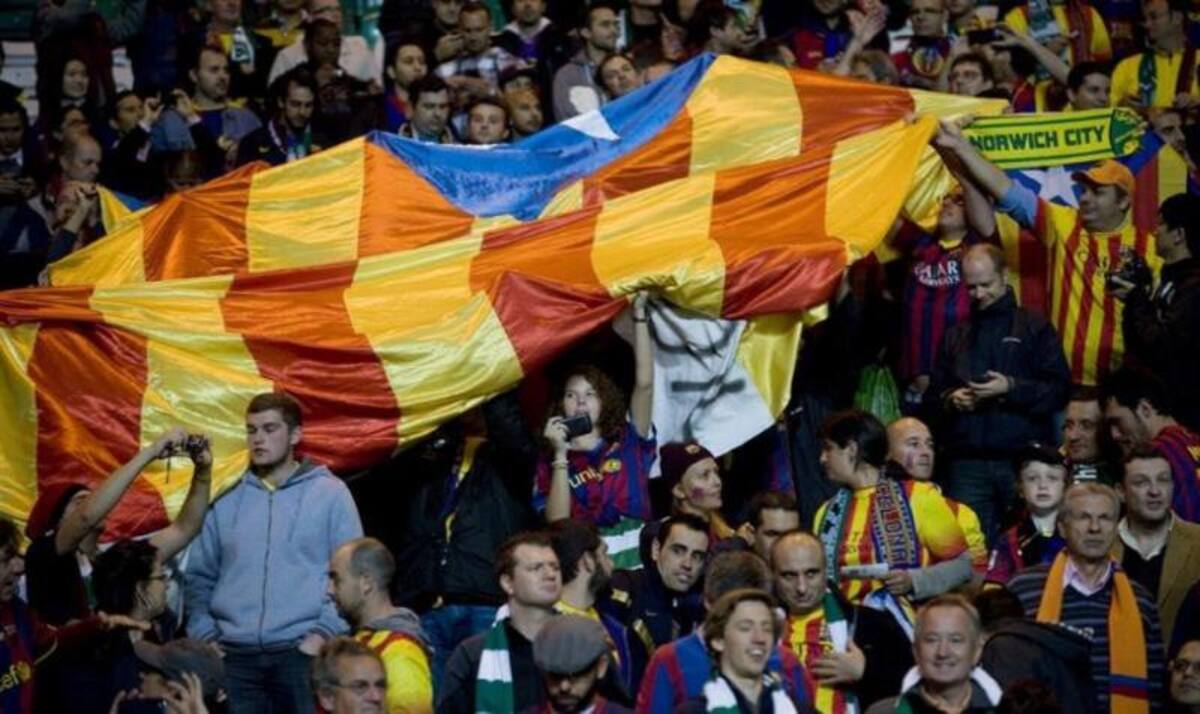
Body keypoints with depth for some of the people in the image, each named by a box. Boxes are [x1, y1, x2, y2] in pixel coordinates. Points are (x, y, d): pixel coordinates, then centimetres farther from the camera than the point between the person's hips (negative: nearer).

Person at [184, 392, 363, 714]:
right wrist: (204, 634, 2)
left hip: (302, 651, -3)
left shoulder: (329, 494, 4)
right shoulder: (226, 499, 12)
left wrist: (323, 633, -9)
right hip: (235, 654, 3)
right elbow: (200, 575, 14)